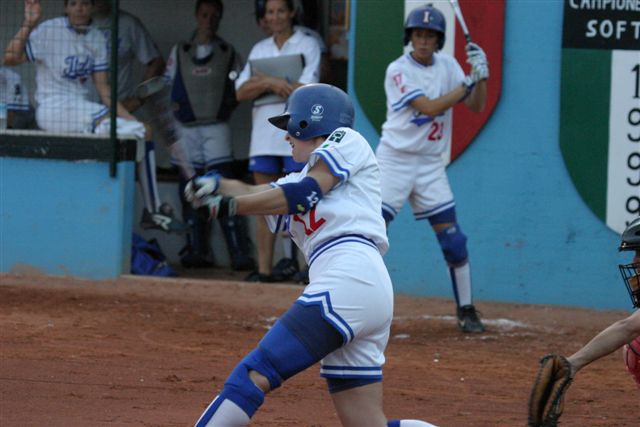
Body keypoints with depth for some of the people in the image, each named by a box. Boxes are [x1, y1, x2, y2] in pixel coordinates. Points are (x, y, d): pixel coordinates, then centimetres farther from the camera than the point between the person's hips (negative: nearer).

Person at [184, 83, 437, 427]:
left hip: (350, 276, -9)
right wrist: (218, 185, -1)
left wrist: (229, 204, 1)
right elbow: (256, 194, 19)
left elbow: (305, 193, -1)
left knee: (254, 376, -17)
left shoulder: (346, 141, 12)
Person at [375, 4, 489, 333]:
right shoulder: (398, 71, -12)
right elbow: (430, 108, -22)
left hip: (431, 164, 4)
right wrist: (469, 81, -22)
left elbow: (476, 106, 4)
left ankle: (466, 310, 14)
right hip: (394, 160, -4)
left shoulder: (447, 65, 4)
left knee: (453, 240, 2)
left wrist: (482, 73, -12)